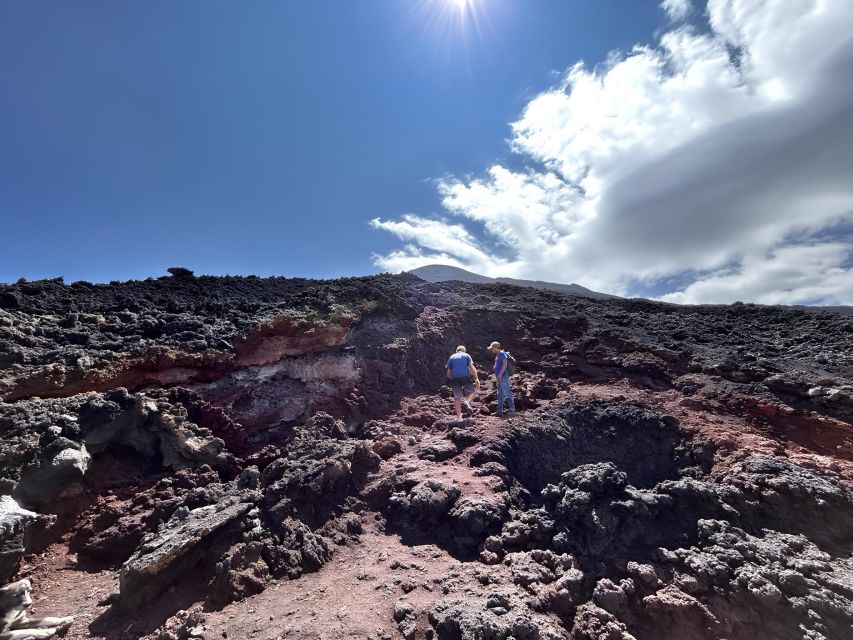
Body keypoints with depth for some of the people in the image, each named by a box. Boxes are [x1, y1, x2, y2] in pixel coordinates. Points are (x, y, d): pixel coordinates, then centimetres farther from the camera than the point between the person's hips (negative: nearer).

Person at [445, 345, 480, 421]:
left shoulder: (451, 357, 20)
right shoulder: (466, 355, 14)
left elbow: (448, 373, 15)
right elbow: (472, 367, 1)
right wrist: (476, 379, 0)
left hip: (454, 378, 2)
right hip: (465, 376, -2)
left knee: (457, 397, 6)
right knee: (472, 391, 16)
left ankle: (459, 416, 3)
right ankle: (467, 401, -14)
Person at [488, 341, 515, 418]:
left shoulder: (502, 353, -8)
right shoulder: (497, 355, 19)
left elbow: (505, 364, -18)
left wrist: (500, 374, -21)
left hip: (503, 377, -10)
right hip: (499, 378, 10)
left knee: (507, 393, -10)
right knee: (500, 395, 12)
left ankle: (512, 410, -7)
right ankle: (500, 412, 18)